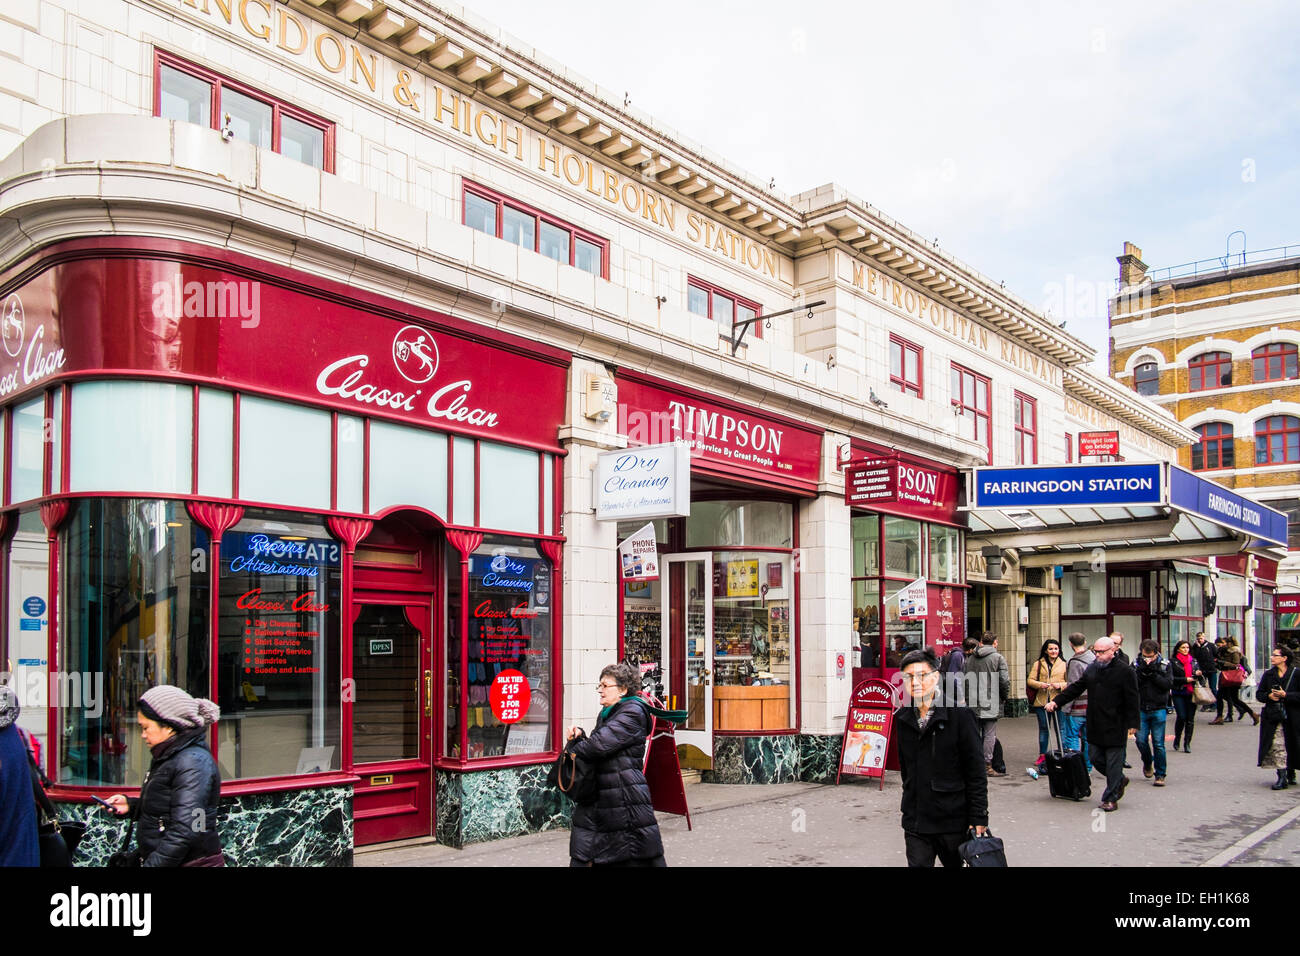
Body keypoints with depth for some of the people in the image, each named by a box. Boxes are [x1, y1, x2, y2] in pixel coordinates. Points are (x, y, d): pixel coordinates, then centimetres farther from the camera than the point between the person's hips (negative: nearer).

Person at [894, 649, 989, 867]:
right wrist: (910, 805, 15)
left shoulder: (959, 714, -8)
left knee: (957, 862, 9)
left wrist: (978, 818, -10)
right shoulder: (903, 718, 6)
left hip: (953, 819, -4)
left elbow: (977, 772, -8)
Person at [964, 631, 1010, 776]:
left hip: (973, 704, 4)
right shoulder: (998, 658, -5)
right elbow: (1005, 681, -11)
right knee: (990, 735, 1)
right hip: (991, 704, -4)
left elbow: (964, 680, 9)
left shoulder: (969, 659, 9)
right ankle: (987, 766, 1)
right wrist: (1004, 696, 5)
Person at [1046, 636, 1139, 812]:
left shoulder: (1125, 671, -8)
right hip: (1095, 725, 6)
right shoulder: (1092, 668, 11)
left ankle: (1110, 798, 9)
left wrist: (1132, 724, -12)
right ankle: (1119, 780, 33)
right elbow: (1076, 688, 17)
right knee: (1095, 757, 9)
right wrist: (1056, 701, 11)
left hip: (1115, 726, -6)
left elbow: (1132, 700, -9)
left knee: (1114, 761, 0)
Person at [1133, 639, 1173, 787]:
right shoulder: (1137, 665, 2)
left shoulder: (1164, 665, 0)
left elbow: (1167, 685, -9)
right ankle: (1147, 763, 30)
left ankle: (1160, 774, 9)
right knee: (1141, 740, 0)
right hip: (1141, 709, 1)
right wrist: (1142, 671, -18)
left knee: (1158, 744, -2)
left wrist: (1153, 673, -17)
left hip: (1159, 709, -1)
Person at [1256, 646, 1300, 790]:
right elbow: (1259, 694, 11)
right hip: (1273, 716, 2)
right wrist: (1269, 696, -8)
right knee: (1277, 746, -7)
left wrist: (1286, 695, -18)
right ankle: (1282, 777, -6)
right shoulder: (1268, 674, 8)